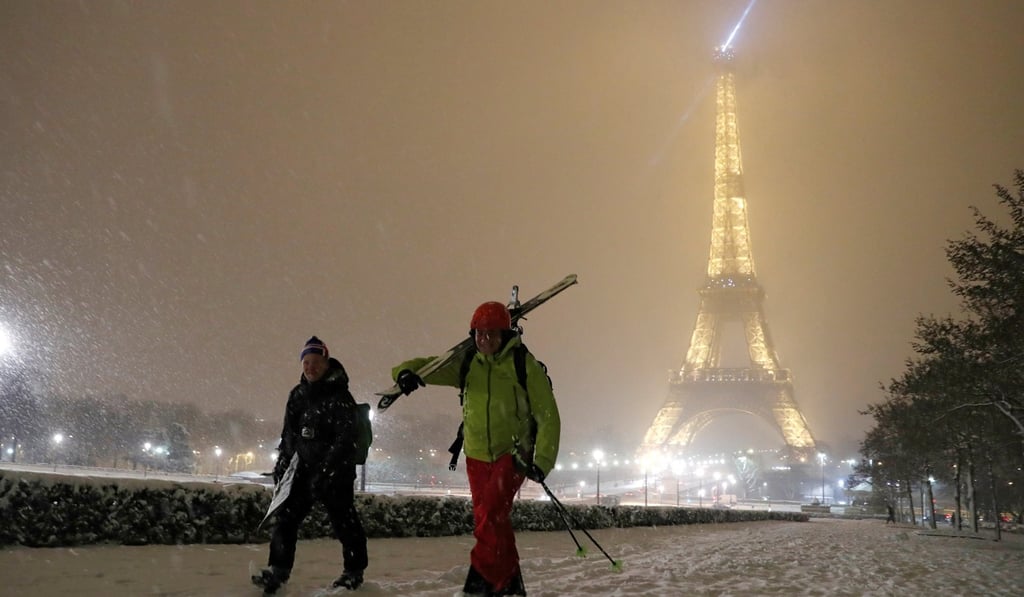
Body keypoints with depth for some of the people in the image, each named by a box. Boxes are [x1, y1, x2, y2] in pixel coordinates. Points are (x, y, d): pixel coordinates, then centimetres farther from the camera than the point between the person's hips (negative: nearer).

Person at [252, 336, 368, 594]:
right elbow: (288, 433, 17)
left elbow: (345, 437, -19)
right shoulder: (297, 394, 9)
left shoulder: (339, 396, -12)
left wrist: (325, 469, -25)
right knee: (286, 516, -1)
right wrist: (282, 463, 10)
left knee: (344, 521, 2)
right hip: (302, 468, 6)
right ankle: (278, 569, 6)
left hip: (334, 471, -6)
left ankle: (354, 571, 16)